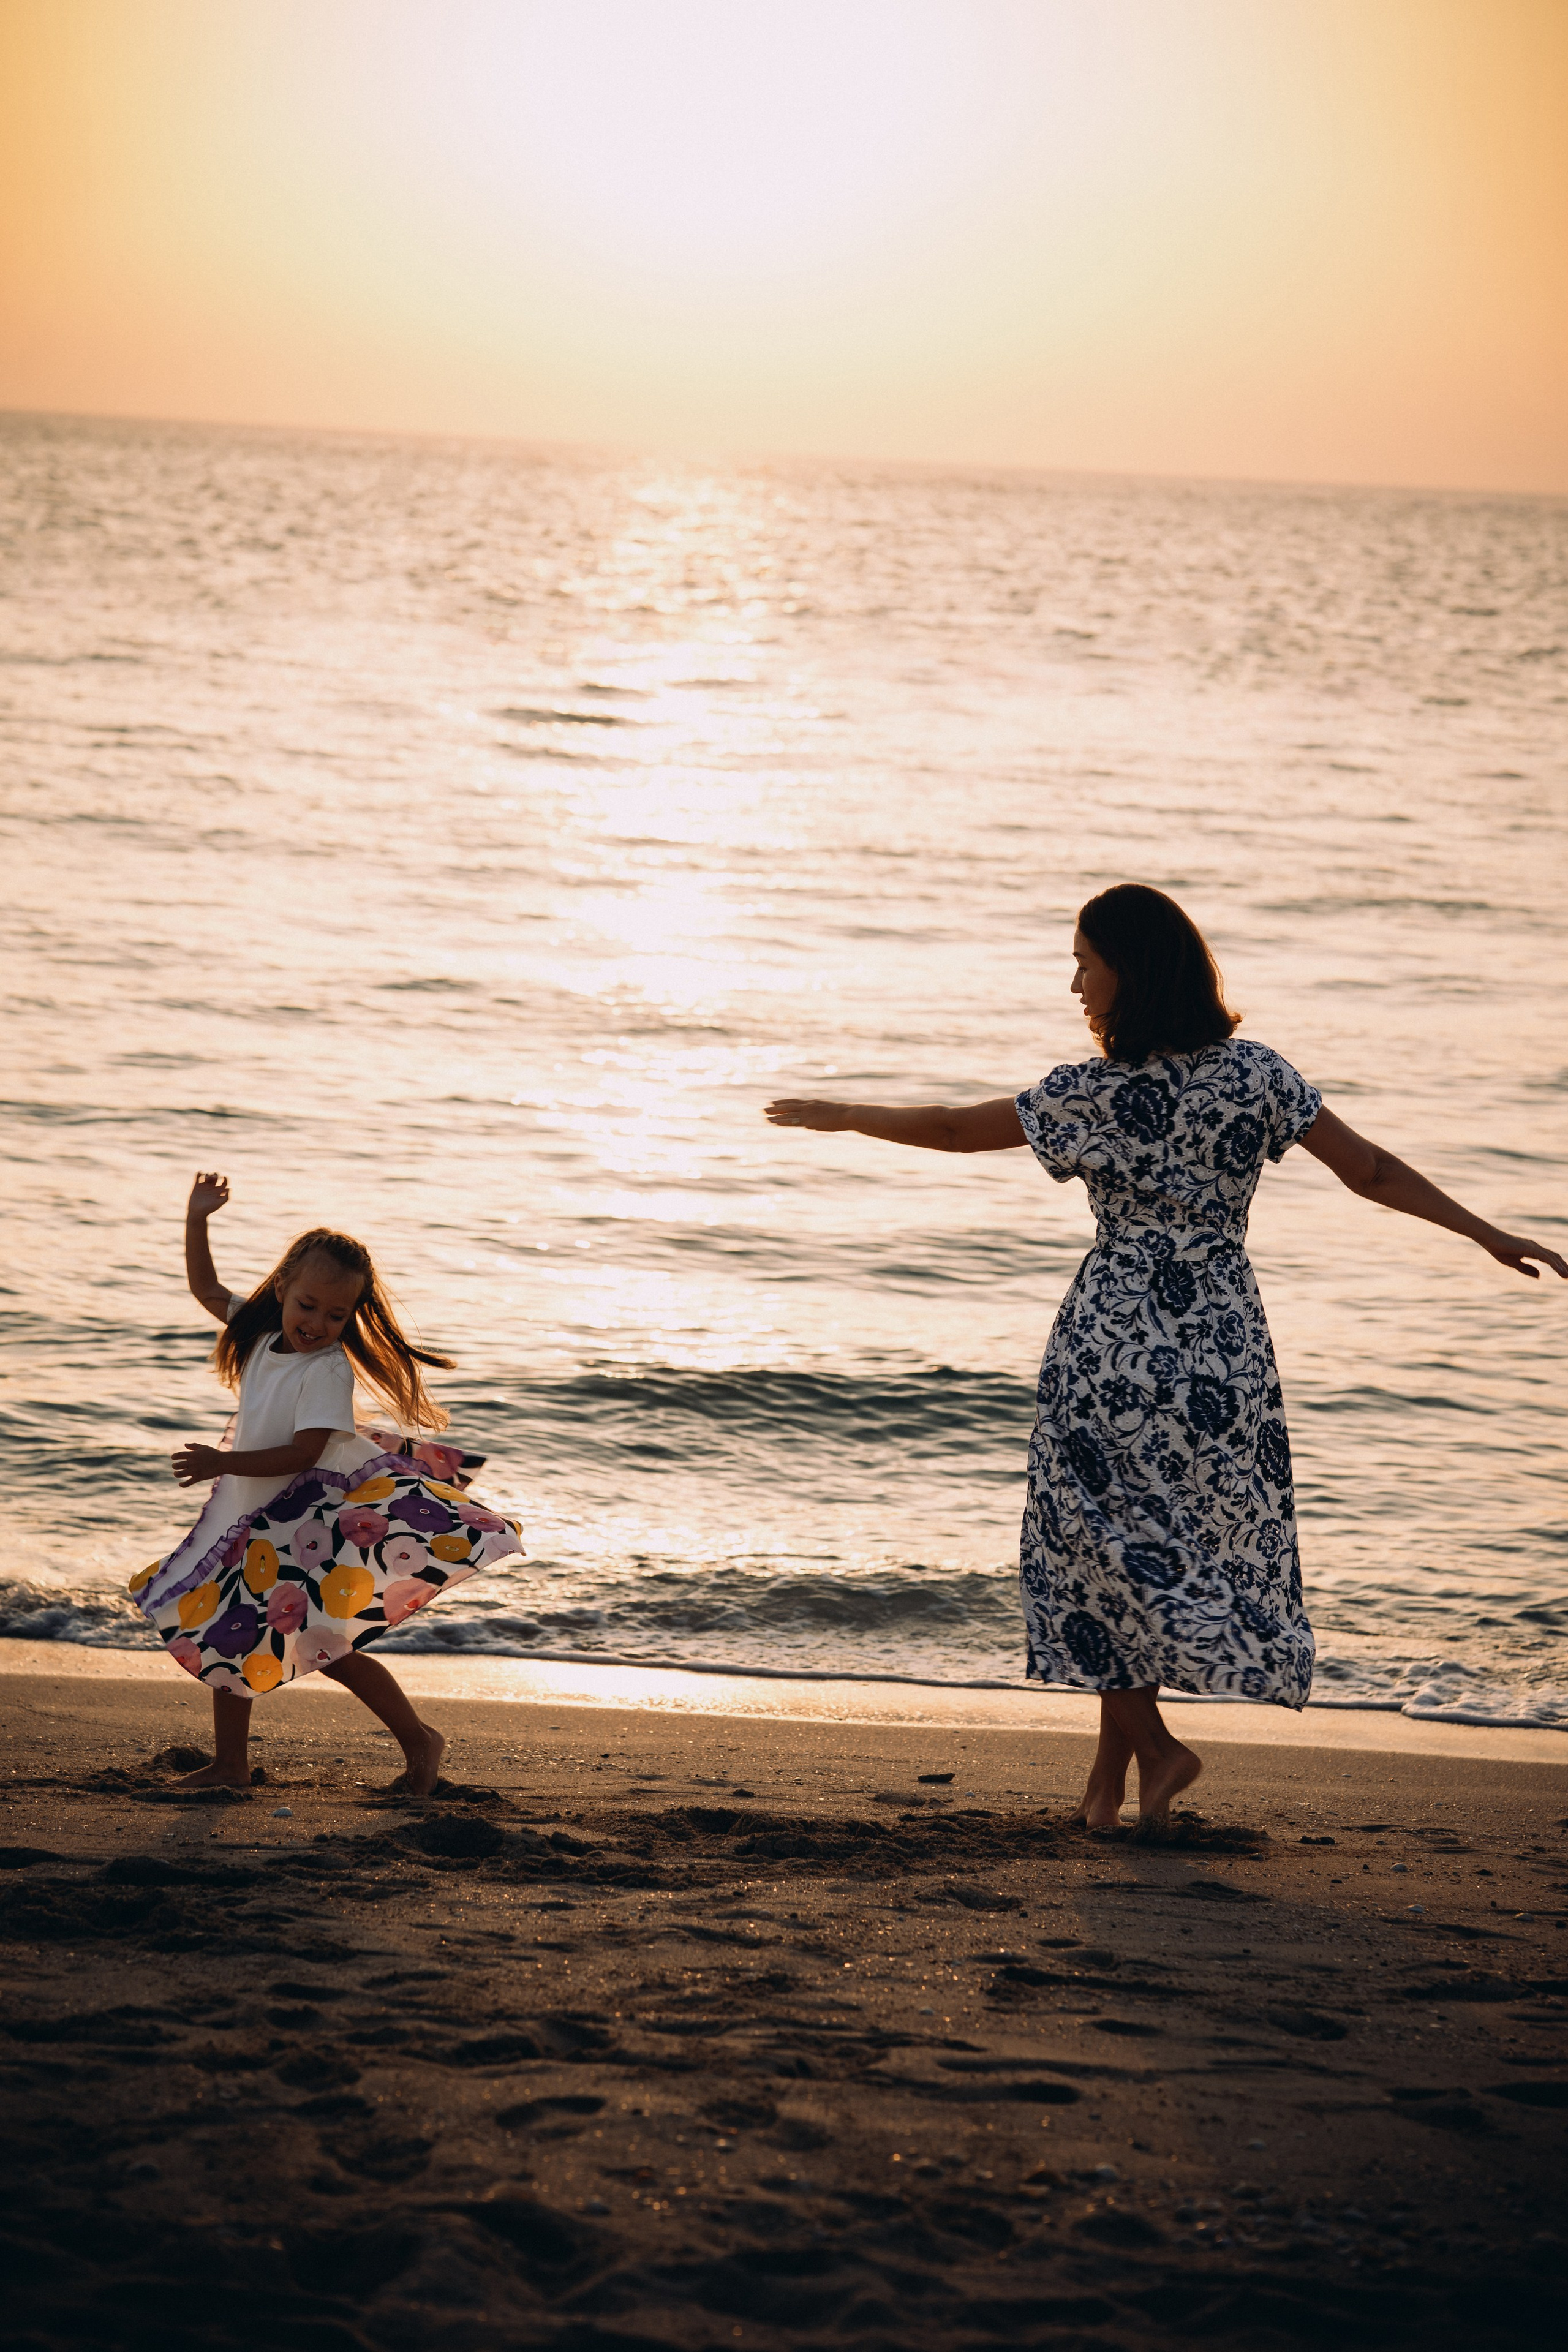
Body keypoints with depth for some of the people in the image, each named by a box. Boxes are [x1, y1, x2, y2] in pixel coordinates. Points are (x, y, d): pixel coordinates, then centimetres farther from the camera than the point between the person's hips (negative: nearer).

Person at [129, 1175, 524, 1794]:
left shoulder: (328, 1370, -21)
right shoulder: (262, 1332, 2)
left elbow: (302, 1454, -25)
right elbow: (206, 1288, 15)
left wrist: (222, 1463, -25)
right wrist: (196, 1220, 6)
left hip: (318, 1521, -8)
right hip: (259, 1520, 8)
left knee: (326, 1648, -12)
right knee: (223, 1635, 13)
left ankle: (419, 1741, 3)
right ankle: (230, 1764, 26)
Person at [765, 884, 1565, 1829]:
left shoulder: (1094, 1094, -11)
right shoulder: (1257, 1073, -2)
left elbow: (952, 1130, -1)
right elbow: (1371, 1169, -2)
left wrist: (843, 1117, 14)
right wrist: (1489, 1234, 5)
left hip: (1115, 1341, -4)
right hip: (1225, 1338, 4)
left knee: (1106, 1540, 10)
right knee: (1208, 1538, 14)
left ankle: (1152, 1744, 2)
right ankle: (1115, 1756, 19)